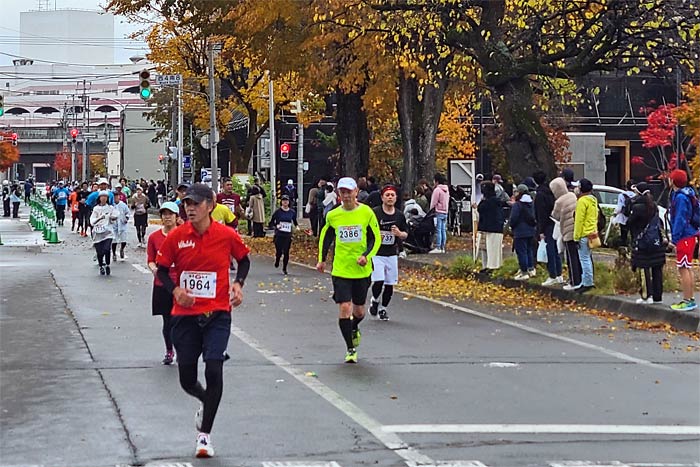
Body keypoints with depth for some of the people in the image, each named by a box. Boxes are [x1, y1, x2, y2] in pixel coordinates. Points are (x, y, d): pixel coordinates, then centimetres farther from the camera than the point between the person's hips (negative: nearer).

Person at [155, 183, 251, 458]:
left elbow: (244, 260, 13)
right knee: (187, 379, 7)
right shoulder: (176, 237, -4)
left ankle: (204, 434, -1)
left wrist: (238, 283, -5)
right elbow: (162, 269, 7)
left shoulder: (227, 235, -5)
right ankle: (206, 402, 44)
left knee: (214, 369, -15)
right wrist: (174, 290, -12)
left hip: (217, 314, -2)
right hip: (185, 314, 2)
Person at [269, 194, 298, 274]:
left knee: (286, 252, -3)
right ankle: (277, 261, 30)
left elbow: (295, 221, 22)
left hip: (288, 235, 2)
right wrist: (276, 226, -17)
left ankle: (284, 269, 13)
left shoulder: (292, 212, 6)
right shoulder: (278, 211, -2)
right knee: (279, 252, -6)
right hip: (279, 234, -2)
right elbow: (271, 223, 2)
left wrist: (297, 226, 2)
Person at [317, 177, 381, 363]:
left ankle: (354, 328, 46)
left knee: (359, 310, 11)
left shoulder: (367, 213, -5)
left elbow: (376, 238, 0)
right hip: (340, 269, 0)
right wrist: (322, 259, 14)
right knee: (344, 308, -11)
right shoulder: (333, 215, 0)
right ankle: (351, 349, 0)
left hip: (362, 269, 0)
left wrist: (367, 256, -15)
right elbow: (325, 236, 17)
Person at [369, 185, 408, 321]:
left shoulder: (400, 215, 6)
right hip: (376, 253, -4)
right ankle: (374, 300, 15)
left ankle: (383, 308, 23)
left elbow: (406, 234, 13)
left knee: (390, 284, 5)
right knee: (378, 281, -15)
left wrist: (399, 234, -9)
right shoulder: (374, 213, -7)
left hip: (392, 254, 4)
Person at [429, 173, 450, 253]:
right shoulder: (446, 189, 15)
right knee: (443, 230, 8)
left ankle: (438, 247, -10)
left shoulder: (437, 190, -10)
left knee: (438, 230, -8)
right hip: (445, 212, 8)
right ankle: (442, 247, 9)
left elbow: (433, 202, -10)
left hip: (438, 212, -8)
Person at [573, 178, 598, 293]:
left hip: (584, 234, -10)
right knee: (587, 258, 16)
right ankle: (587, 281, 22)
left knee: (585, 259, -7)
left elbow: (579, 220, -17)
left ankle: (587, 283, -6)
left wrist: (576, 236, -15)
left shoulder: (582, 201, -15)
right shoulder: (593, 200, 14)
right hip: (592, 232, 10)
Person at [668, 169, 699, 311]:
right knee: (688, 268, 15)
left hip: (684, 237, -10)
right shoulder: (687, 194, 13)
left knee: (683, 269, -8)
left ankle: (687, 301, -7)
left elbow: (680, 220, -20)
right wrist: (675, 237, 21)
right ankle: (690, 299, 20)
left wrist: (674, 238, -17)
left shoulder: (680, 197, -18)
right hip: (690, 235, 10)